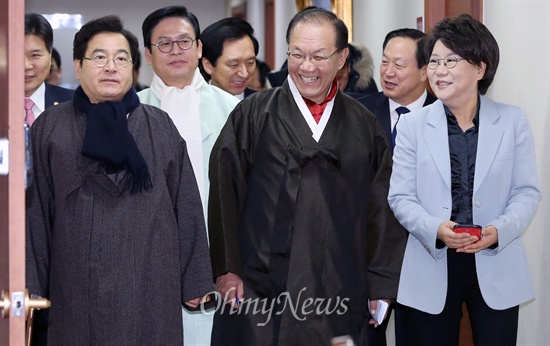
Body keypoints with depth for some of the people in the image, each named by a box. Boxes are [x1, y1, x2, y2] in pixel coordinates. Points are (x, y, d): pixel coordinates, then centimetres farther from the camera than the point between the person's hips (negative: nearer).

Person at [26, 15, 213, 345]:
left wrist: (195, 280, 4)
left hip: (151, 289, 1)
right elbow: (35, 211, 3)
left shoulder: (159, 125, 8)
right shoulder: (51, 127, 6)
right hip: (78, 289, -1)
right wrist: (32, 285, -1)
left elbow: (186, 205, 7)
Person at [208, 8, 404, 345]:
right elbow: (225, 193, 0)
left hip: (338, 296, 2)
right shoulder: (254, 114, 2)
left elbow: (380, 207, 9)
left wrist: (381, 285, 6)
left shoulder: (364, 126, 9)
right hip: (259, 291, -2)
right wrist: (226, 268, -5)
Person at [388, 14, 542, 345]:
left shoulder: (513, 120, 3)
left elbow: (527, 191, 2)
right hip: (432, 269, 0)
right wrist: (436, 229, -19)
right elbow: (400, 197, 0)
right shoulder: (413, 124, 3)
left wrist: (498, 230, -17)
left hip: (496, 269, 0)